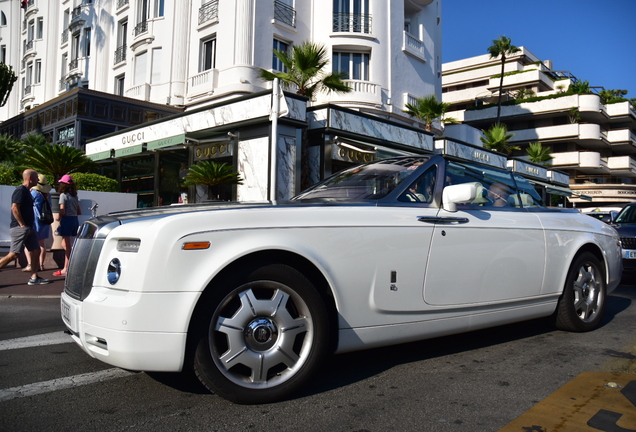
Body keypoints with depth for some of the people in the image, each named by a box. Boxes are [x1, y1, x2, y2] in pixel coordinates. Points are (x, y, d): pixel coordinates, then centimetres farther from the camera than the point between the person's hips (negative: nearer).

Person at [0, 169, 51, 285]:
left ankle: (34, 278, 11)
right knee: (14, 254, -8)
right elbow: (14, 208, -21)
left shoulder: (26, 191, 16)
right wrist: (22, 225, -18)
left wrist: (29, 225, 16)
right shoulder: (20, 190, -13)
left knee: (36, 251, 7)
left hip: (29, 228, 10)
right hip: (20, 228, -10)